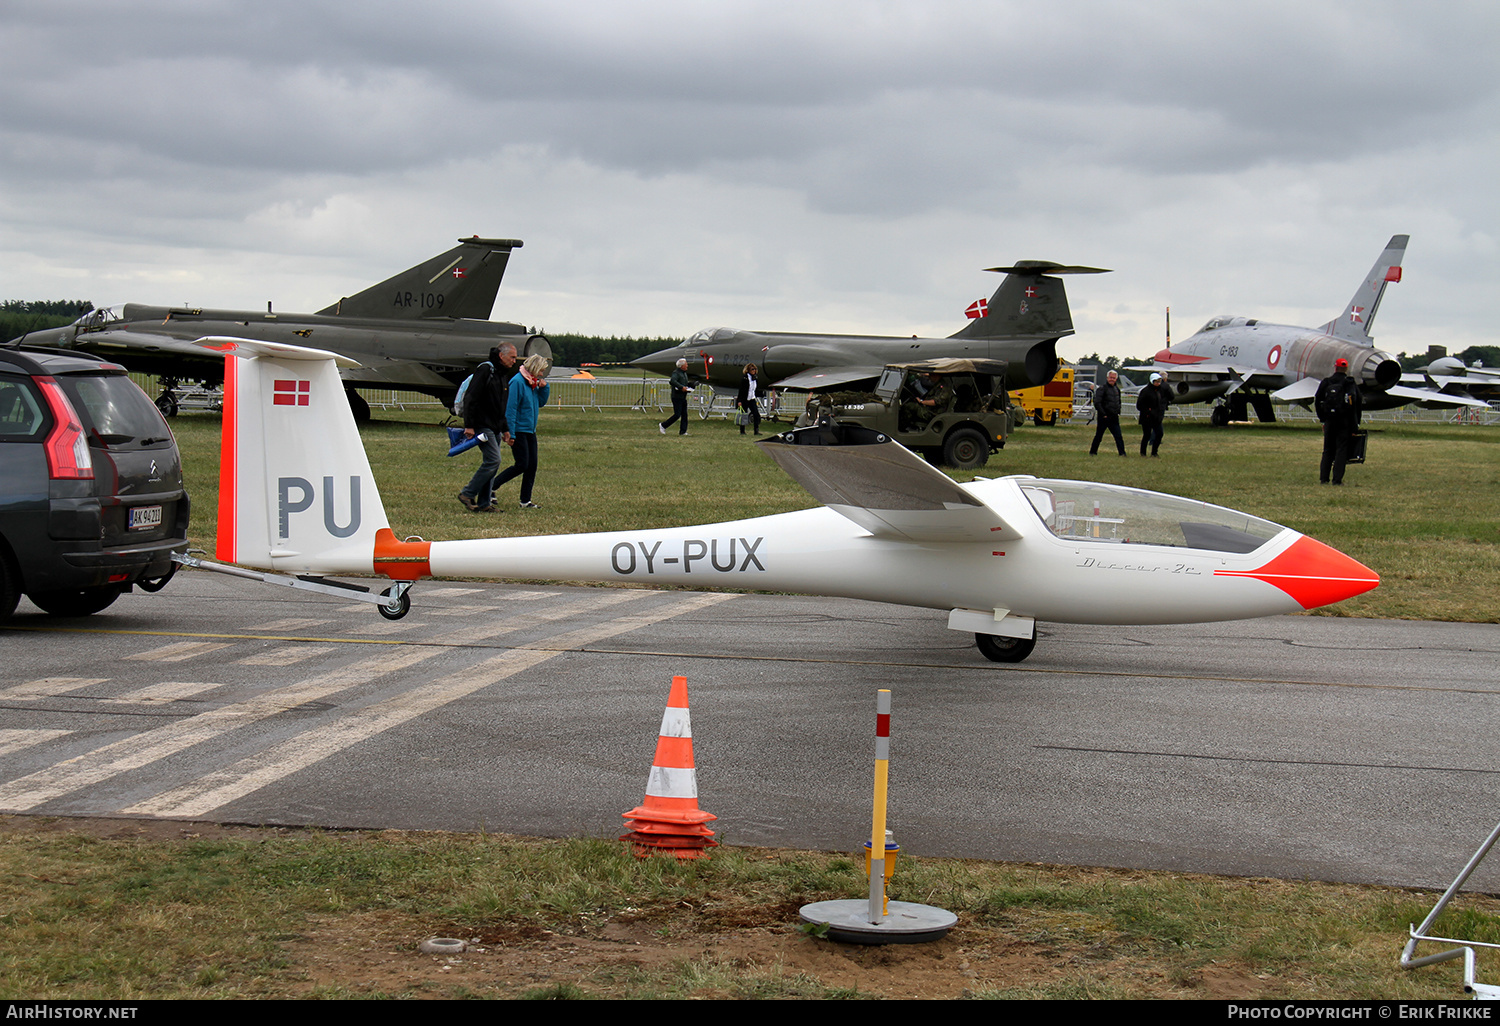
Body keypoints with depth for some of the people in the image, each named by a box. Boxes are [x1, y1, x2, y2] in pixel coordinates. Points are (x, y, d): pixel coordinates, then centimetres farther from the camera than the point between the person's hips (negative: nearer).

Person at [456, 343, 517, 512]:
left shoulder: (504, 375, 17)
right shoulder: (485, 370, -11)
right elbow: (470, 398, -16)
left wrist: (505, 429, 23)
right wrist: (469, 425, -20)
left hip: (495, 428, 9)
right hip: (482, 425, -9)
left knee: (491, 463, 6)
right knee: (493, 460, -15)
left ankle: (484, 503, 9)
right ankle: (467, 495, -8)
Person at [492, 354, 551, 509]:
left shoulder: (533, 383, 11)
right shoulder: (517, 382, -16)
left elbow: (541, 403, 21)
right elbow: (511, 409, -19)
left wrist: (544, 387, 3)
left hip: (530, 431, 9)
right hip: (519, 431, -9)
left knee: (532, 465, 6)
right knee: (522, 465, -10)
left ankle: (526, 501, 11)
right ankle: (491, 486, 1)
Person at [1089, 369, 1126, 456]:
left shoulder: (1117, 389, 14)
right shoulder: (1102, 389, -8)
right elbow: (1097, 403, -14)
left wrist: (1118, 412, 14)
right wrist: (1103, 414, -16)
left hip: (1114, 417, 6)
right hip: (1104, 417, -6)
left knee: (1119, 436, -1)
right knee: (1098, 436, 4)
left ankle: (1122, 453, -1)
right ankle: (1093, 452, 15)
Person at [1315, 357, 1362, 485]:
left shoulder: (1325, 383, 2)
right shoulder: (1352, 384, 3)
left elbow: (1317, 402, 4)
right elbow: (1359, 405, 6)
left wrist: (1323, 418, 12)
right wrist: (1356, 423, 13)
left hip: (1330, 421, 1)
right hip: (1345, 422, -1)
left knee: (1328, 450, 10)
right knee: (1341, 450, 1)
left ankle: (1323, 478, 8)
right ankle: (1337, 479, -5)